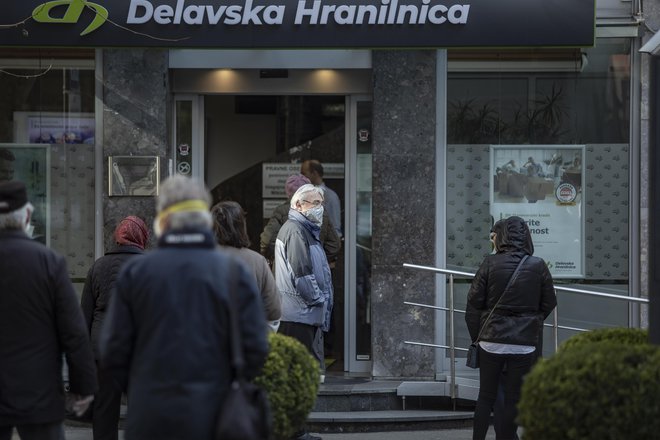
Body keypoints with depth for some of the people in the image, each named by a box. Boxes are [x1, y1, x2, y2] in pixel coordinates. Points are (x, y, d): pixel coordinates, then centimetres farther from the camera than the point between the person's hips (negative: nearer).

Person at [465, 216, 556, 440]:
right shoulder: (538, 266, -3)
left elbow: (474, 302, -4)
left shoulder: (490, 263, -6)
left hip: (491, 340, 0)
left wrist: (476, 336, 7)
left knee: (485, 397, 11)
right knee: (513, 399, 7)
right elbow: (549, 304, 4)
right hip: (524, 343, 0)